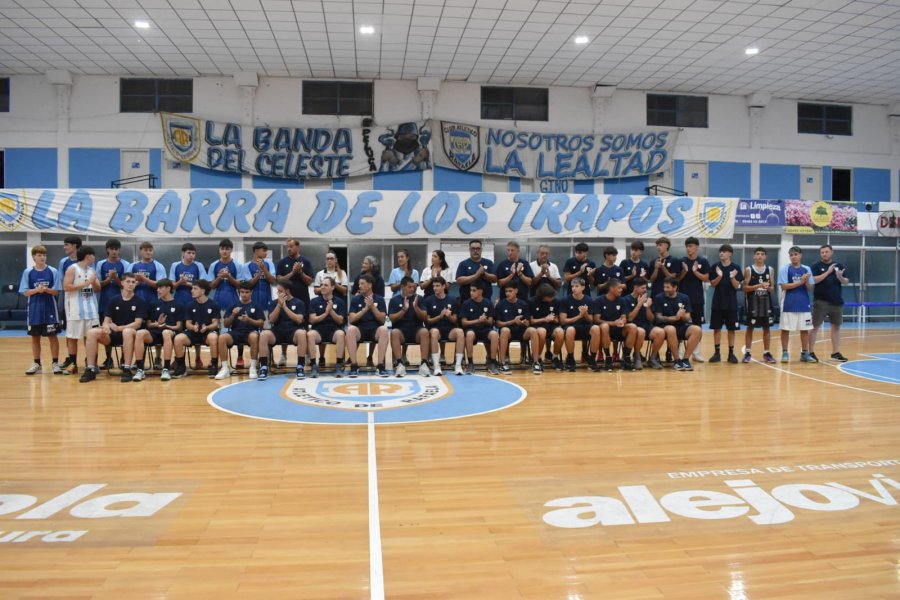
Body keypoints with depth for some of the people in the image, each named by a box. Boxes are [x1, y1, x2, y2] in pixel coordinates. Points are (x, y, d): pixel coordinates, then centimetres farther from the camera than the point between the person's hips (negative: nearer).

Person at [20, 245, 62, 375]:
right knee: (35, 337, 9)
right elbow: (25, 292, 0)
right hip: (34, 309, 2)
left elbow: (56, 292, -2)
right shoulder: (28, 272, 2)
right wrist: (36, 290, -18)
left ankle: (55, 363, 8)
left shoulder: (53, 271, -2)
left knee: (52, 336, 1)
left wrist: (47, 289, -21)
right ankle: (36, 364, 18)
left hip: (49, 308, -2)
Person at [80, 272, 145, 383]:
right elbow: (107, 320, 7)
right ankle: (91, 369, -19)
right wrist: (106, 326, -18)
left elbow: (137, 324, -8)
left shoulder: (139, 301, 0)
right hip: (113, 334, 4)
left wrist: (119, 328, -20)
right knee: (92, 332, -24)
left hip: (131, 332, -4)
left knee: (127, 332, -40)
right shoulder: (114, 301, 10)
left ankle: (127, 369, -35)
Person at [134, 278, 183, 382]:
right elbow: (148, 324, 16)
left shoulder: (178, 305, 9)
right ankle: (140, 369, -28)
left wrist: (165, 326, -13)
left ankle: (166, 369, -37)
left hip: (171, 332, -3)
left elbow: (179, 327, 4)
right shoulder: (154, 304, 18)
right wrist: (156, 324, -5)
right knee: (140, 333, -32)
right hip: (154, 333, 3)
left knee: (166, 332, -41)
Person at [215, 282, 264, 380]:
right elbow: (226, 324, 11)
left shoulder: (256, 306, 9)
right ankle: (225, 368, -21)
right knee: (222, 337, -30)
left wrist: (249, 320, -15)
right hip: (236, 332, 2)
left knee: (254, 336, -39)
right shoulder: (234, 305, 15)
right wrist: (233, 315, -7)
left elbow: (261, 324, 1)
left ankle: (253, 367, -27)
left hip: (250, 332, -2)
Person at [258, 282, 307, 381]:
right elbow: (271, 320, 0)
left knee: (301, 333, -37)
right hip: (277, 332, 2)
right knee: (263, 334, -31)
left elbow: (299, 320, -9)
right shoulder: (274, 303, 11)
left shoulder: (299, 303, 5)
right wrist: (279, 305, -9)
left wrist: (284, 306, -11)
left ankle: (300, 367, -27)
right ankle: (264, 368, -24)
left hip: (293, 332, -2)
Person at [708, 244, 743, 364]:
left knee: (731, 329, 4)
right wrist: (719, 276, -20)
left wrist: (732, 277, -23)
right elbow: (713, 284, -3)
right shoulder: (715, 267, 1)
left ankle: (731, 353, 12)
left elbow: (737, 286, -5)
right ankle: (717, 353, 12)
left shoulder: (736, 268, -2)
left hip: (731, 303, -1)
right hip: (717, 302, 1)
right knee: (716, 328, 4)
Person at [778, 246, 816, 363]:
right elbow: (784, 286, -12)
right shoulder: (785, 269, -3)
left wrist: (806, 282, -15)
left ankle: (805, 353, 17)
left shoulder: (807, 269, 6)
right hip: (789, 305, -3)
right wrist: (800, 282, -16)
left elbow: (810, 288, 6)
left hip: (804, 304, 3)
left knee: (805, 330, 8)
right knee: (785, 329, 2)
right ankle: (785, 353, 10)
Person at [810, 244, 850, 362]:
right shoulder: (816, 266, -3)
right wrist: (828, 272, -21)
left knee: (836, 326, 9)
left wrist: (840, 277, -14)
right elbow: (813, 280, -16)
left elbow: (846, 282, 8)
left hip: (836, 301, 4)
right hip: (820, 301, -4)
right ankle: (811, 352, 4)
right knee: (815, 326, -1)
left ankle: (836, 353, 17)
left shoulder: (839, 266, 9)